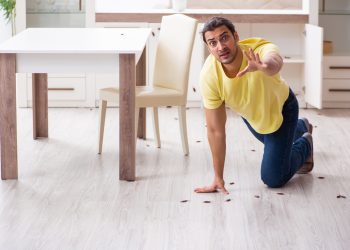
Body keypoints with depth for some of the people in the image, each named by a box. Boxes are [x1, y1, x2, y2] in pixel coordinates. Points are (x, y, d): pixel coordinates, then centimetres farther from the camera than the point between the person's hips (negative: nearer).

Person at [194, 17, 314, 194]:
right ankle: (301, 127, 66)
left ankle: (304, 144, 23)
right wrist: (218, 178, -21)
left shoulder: (260, 49, -41)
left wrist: (263, 66, -93)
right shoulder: (209, 75, -33)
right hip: (250, 114, 4)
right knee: (269, 140, 33)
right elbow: (215, 130, -25)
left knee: (273, 179, -6)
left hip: (281, 107, -4)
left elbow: (275, 63, -68)